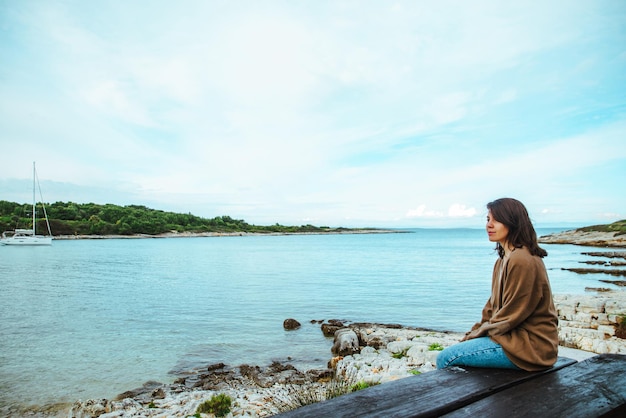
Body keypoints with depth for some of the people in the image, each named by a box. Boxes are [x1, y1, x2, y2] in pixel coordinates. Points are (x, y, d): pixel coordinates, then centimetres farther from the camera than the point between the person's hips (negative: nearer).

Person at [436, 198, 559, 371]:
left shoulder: (521, 261, -19)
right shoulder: (503, 260, 13)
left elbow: (511, 316, -18)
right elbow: (493, 307, 13)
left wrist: (476, 334, -8)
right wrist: (473, 333, 3)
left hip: (529, 345, -10)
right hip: (514, 336, 10)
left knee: (446, 358, -15)